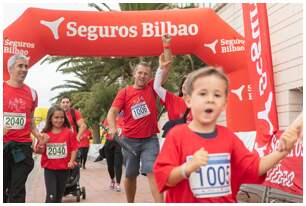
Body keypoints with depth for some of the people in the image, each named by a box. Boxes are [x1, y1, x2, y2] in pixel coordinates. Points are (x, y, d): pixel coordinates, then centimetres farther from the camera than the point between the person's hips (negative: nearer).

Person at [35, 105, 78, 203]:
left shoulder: (68, 132, -5)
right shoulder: (45, 133, -3)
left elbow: (74, 148, -4)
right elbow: (40, 151, 2)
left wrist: (71, 161, -17)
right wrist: (41, 146, -19)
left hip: (64, 169, 1)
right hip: (49, 169, -1)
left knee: (59, 195, 16)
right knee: (51, 196, -8)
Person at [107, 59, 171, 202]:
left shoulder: (152, 88, 4)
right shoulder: (124, 92, 0)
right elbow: (112, 112, -7)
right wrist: (113, 128, -25)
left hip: (150, 139, 0)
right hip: (130, 140, 1)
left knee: (152, 172, -12)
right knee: (130, 175, 13)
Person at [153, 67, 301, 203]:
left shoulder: (228, 136, 1)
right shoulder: (177, 135, -13)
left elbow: (254, 168, 2)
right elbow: (163, 177, -15)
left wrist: (282, 150, -8)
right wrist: (188, 167, -31)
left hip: (225, 201, 4)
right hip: (185, 201, -3)